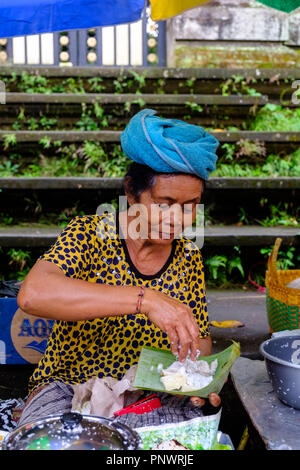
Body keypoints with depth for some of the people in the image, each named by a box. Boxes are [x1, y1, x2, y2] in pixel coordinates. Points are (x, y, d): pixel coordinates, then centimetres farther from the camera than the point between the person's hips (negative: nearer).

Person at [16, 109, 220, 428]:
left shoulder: (189, 257, 0)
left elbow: (200, 337, 11)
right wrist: (145, 299, -38)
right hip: (67, 390, -3)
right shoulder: (89, 234, -13)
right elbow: (32, 295, -32)